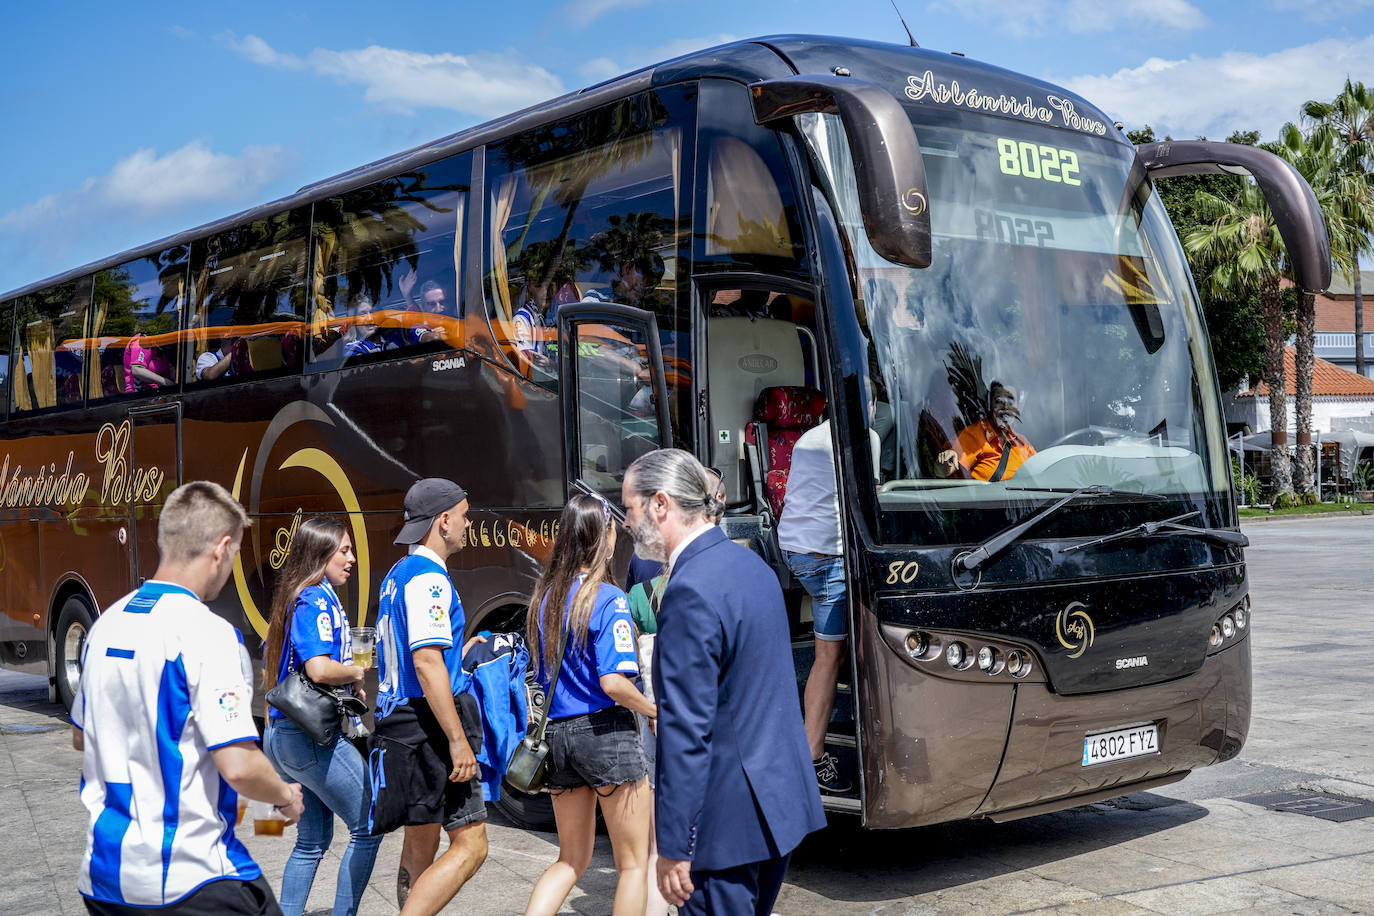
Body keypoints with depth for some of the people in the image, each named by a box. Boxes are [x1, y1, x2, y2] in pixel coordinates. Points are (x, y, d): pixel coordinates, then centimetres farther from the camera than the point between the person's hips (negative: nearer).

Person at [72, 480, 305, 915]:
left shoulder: (107, 624, 6)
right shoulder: (208, 634, -18)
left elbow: (81, 738, 19)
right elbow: (240, 767, -21)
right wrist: (287, 797, -3)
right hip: (189, 880, -7)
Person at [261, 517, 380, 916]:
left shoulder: (290, 599, 16)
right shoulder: (316, 600, -13)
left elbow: (269, 672, 23)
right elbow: (320, 668, -27)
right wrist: (357, 672, -7)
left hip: (282, 734, 10)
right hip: (312, 734, -10)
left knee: (314, 838, 16)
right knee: (369, 826, -2)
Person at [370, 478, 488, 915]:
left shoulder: (397, 575, 17)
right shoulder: (428, 577, -14)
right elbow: (426, 662, -22)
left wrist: (459, 652, 30)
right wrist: (458, 741, -24)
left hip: (399, 722, 10)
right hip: (430, 723, -10)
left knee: (419, 846, 15)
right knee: (470, 845, -9)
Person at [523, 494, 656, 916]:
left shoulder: (545, 596, 8)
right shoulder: (608, 599, -14)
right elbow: (614, 683, -21)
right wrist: (655, 710, -5)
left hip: (558, 734, 7)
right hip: (605, 730, -7)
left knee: (572, 858, 20)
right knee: (634, 862, 8)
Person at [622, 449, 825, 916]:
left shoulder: (691, 592, -21)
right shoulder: (751, 563, 9)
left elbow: (686, 731, -23)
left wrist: (673, 846, -18)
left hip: (729, 817, -9)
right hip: (782, 795, 10)